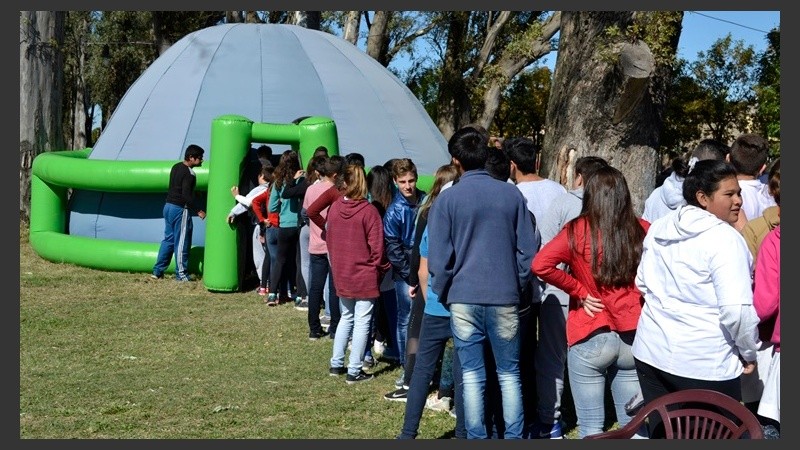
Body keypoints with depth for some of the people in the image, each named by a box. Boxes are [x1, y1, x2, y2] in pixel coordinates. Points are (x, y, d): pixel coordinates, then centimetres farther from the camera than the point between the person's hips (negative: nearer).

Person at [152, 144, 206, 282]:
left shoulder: (176, 167, 10)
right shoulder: (189, 173, -17)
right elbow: (187, 195, -23)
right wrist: (198, 211, -16)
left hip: (168, 206, 9)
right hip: (180, 209, -9)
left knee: (168, 239, 15)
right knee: (182, 243, 0)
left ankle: (157, 271, 17)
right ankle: (181, 274, 5)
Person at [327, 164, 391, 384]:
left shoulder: (334, 207, -1)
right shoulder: (368, 211, -16)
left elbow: (329, 238, 8)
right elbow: (376, 246, -14)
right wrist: (380, 268, 2)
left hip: (341, 274, 5)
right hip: (364, 275, -5)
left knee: (346, 317, 21)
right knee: (362, 321, 3)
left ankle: (336, 364, 25)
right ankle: (354, 371, 6)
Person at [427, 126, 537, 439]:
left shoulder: (447, 199, -5)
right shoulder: (512, 194, 0)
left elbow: (439, 259, -4)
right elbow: (527, 251, 3)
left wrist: (443, 294, 10)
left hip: (463, 299, -1)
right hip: (505, 298, 1)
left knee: (472, 375, 6)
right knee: (509, 374, 11)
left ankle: (476, 438, 11)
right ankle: (514, 437, 14)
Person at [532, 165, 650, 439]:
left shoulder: (578, 230, -9)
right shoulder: (643, 231, -1)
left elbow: (540, 265, -18)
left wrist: (579, 291, -8)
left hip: (590, 339, -3)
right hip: (634, 339, 3)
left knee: (591, 426, 6)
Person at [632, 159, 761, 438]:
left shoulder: (658, 229, 6)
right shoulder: (724, 238, -16)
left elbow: (642, 283, 17)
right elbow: (737, 310, -21)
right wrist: (749, 353, -6)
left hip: (651, 352, 7)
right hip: (705, 364, -7)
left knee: (661, 434, 16)